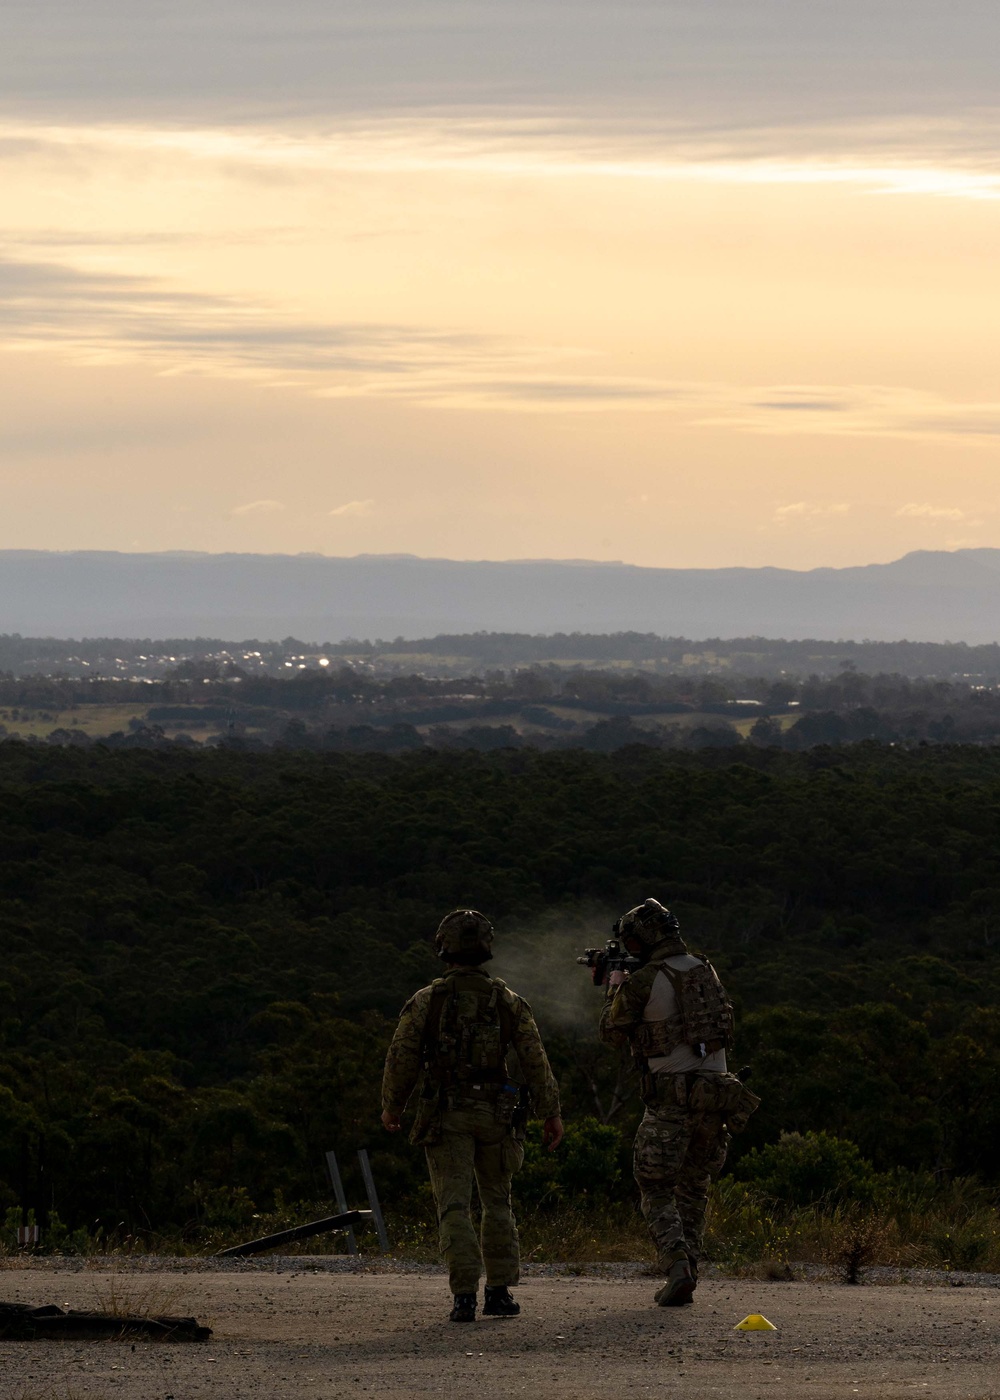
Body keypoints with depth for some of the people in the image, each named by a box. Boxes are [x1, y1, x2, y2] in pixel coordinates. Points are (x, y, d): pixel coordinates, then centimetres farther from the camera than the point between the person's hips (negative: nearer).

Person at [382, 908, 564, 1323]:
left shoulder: (426, 1001, -4)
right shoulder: (508, 1001, 1)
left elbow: (402, 1058, -2)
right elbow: (534, 1059, -1)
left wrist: (391, 1106, 14)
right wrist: (551, 1113, 4)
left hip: (446, 1117, -2)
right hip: (496, 1115, 2)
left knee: (455, 1207, -2)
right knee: (497, 1203, 16)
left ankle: (465, 1296, -12)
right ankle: (499, 1292, 12)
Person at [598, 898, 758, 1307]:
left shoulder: (641, 983, -10)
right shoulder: (706, 972, 9)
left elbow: (614, 1032, 3)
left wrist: (616, 985, 18)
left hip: (670, 1097, -5)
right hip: (715, 1090, 6)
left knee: (657, 1192, 2)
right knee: (693, 1189, 17)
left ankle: (677, 1267, -17)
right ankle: (686, 1275, 16)